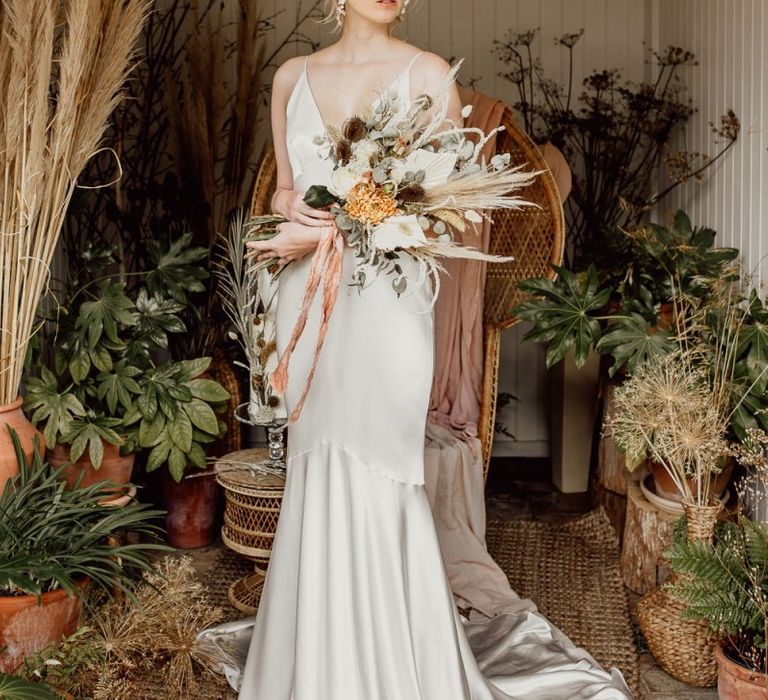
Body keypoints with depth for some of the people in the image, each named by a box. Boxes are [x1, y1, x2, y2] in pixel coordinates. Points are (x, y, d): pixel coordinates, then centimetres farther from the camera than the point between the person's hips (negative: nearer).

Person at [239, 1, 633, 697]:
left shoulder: (426, 73, 0)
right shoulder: (293, 77, 13)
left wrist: (330, 233, -14)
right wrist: (291, 207, -4)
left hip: (383, 295, -4)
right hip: (308, 297, 4)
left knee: (368, 481, -5)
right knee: (318, 478, 8)